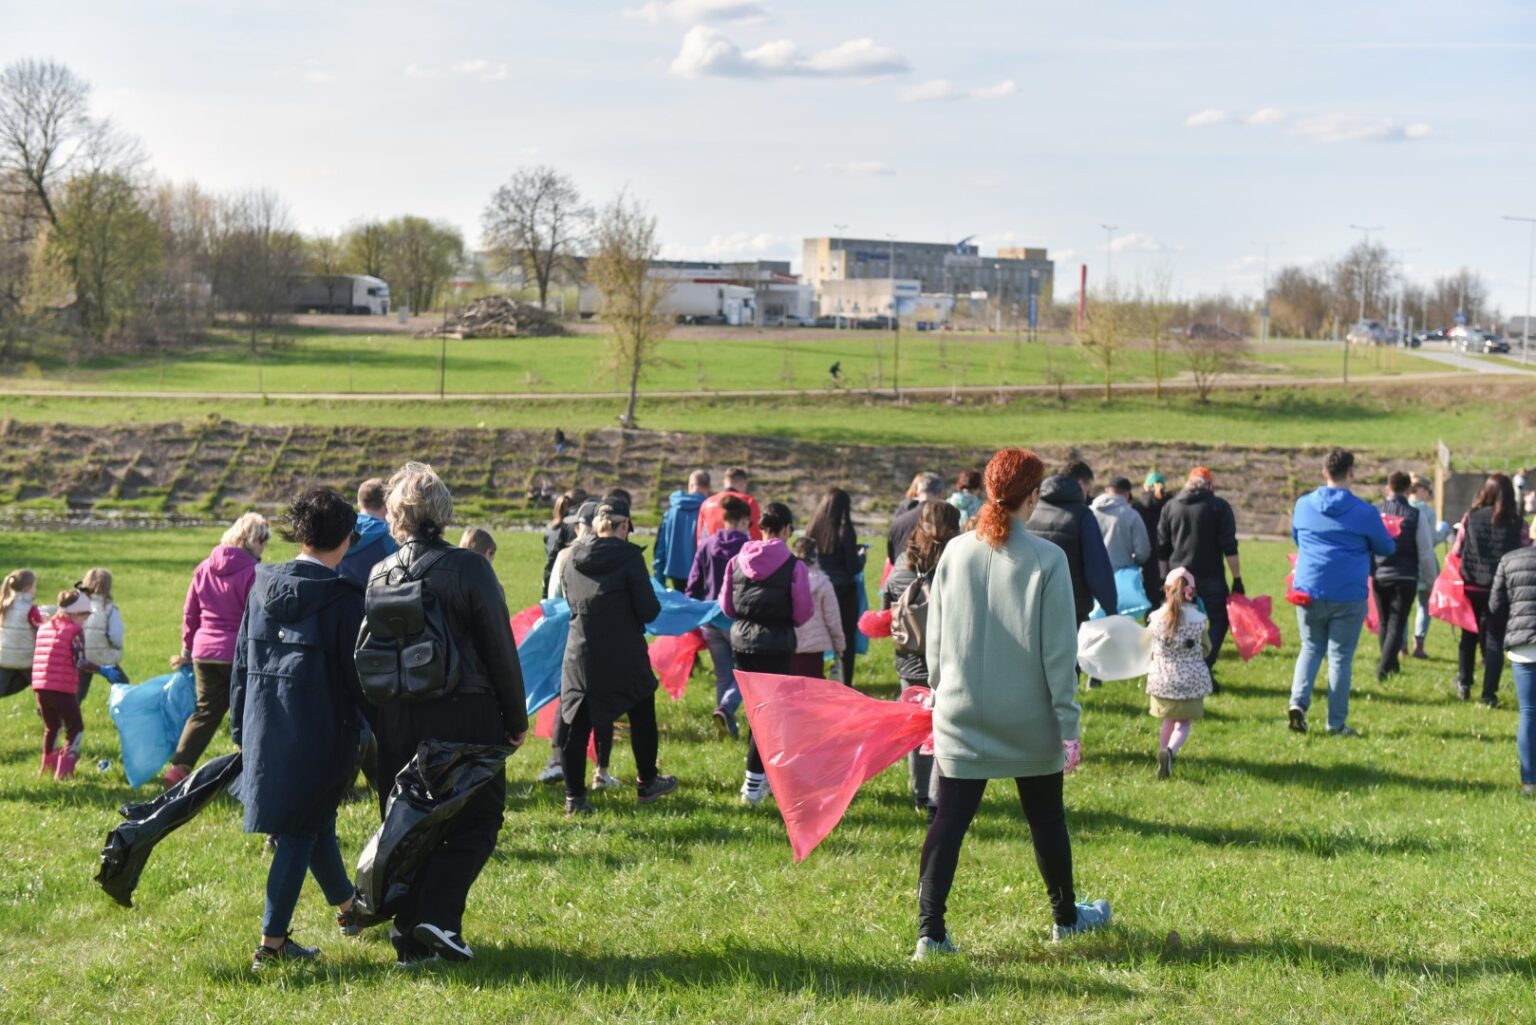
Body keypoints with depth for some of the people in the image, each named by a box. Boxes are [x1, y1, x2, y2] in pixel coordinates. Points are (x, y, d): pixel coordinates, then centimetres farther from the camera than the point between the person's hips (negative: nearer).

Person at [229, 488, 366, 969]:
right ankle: (272, 942, 2)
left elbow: (242, 660, 8)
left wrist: (239, 727, 16)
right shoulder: (344, 598, -14)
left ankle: (346, 906, 41)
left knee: (314, 821, 22)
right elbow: (357, 675, -12)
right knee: (300, 833, 2)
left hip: (264, 729, 6)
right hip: (320, 731, -6)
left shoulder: (263, 586, 3)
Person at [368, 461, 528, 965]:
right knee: (477, 820, 8)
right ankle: (439, 915, -8)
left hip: (396, 719, 4)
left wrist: (376, 725, 17)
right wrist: (516, 718, 4)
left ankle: (409, 937, 12)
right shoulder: (469, 568, -9)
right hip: (464, 715, -4)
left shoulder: (379, 575, 3)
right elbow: (500, 648, -6)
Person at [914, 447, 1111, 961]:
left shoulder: (956, 552, -2)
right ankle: (1066, 917, 32)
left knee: (949, 820, 3)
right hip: (1029, 719, -2)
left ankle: (931, 931, -4)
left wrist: (940, 691, 18)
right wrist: (1068, 721, -5)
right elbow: (1058, 649, -10)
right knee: (1045, 817, 16)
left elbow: (935, 638, 6)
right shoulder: (1047, 559, -12)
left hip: (961, 715, 2)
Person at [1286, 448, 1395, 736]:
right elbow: (1386, 548, 5)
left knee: (1311, 648, 17)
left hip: (1309, 591, 3)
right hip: (1348, 595, -3)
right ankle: (1337, 723, 9)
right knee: (1341, 656, 5)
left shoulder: (1303, 505, 2)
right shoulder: (1364, 512, -8)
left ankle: (1298, 701, -5)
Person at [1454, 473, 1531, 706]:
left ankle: (1464, 683, 23)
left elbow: (1457, 551, 2)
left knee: (1469, 635, 19)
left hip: (1472, 586, 1)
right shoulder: (1517, 524, -7)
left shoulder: (1471, 518, -5)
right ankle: (1489, 693, 2)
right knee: (1495, 640, 6)